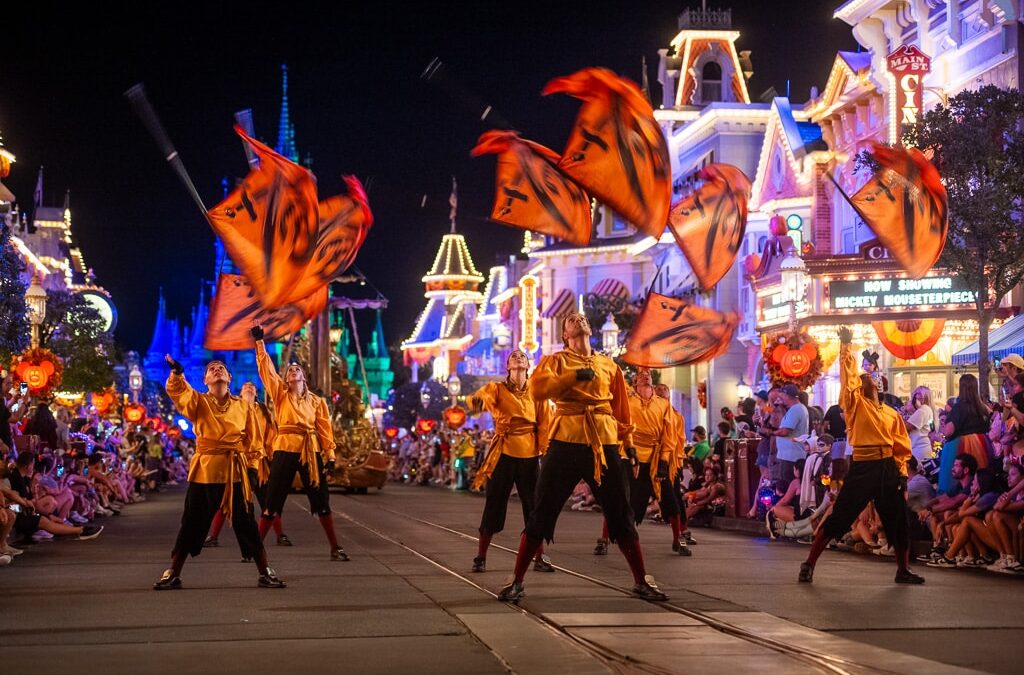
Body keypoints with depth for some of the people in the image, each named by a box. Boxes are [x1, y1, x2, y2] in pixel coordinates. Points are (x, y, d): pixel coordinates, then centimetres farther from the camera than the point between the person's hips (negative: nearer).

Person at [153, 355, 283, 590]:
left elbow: (251, 439, 14)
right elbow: (176, 391, -18)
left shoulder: (243, 405, 9)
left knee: (246, 525, 5)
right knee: (192, 526, 4)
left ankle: (265, 573, 14)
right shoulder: (198, 401, 2)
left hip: (235, 472, 1)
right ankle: (173, 575, 16)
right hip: (204, 470, -1)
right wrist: (177, 372, -38)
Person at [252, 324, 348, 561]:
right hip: (285, 450, -1)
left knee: (321, 501, 4)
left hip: (311, 452, 1)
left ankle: (335, 548, 11)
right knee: (273, 502, 1)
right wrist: (259, 342, -8)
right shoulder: (280, 394, 8)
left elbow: (325, 430, 8)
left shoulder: (317, 401, 10)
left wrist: (330, 455, 0)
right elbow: (266, 369, -2)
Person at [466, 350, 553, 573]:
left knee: (534, 506, 4)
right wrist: (476, 402, -44)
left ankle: (540, 558, 13)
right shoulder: (497, 388, 2)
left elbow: (544, 425, 6)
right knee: (494, 506, 2)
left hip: (530, 454, 2)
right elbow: (482, 396, -20)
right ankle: (481, 557, 11)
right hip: (504, 454, -2)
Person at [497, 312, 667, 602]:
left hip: (605, 445, 3)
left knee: (621, 516, 7)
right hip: (566, 443, -2)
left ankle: (641, 582, 17)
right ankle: (517, 582, 7)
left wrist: (628, 441, 15)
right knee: (542, 516, -1)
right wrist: (575, 376, -19)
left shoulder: (608, 365, 16)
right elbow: (537, 388, -13)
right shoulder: (556, 360, 6)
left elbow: (621, 406, 21)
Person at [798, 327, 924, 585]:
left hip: (888, 469, 4)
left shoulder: (892, 414, 14)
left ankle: (903, 570, 21)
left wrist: (901, 472, 2)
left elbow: (902, 446, 13)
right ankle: (809, 564, 2)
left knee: (898, 521, 7)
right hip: (862, 468, -4)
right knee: (838, 518, -4)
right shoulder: (855, 405, 5)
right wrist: (845, 346, -12)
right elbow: (848, 376, -7)